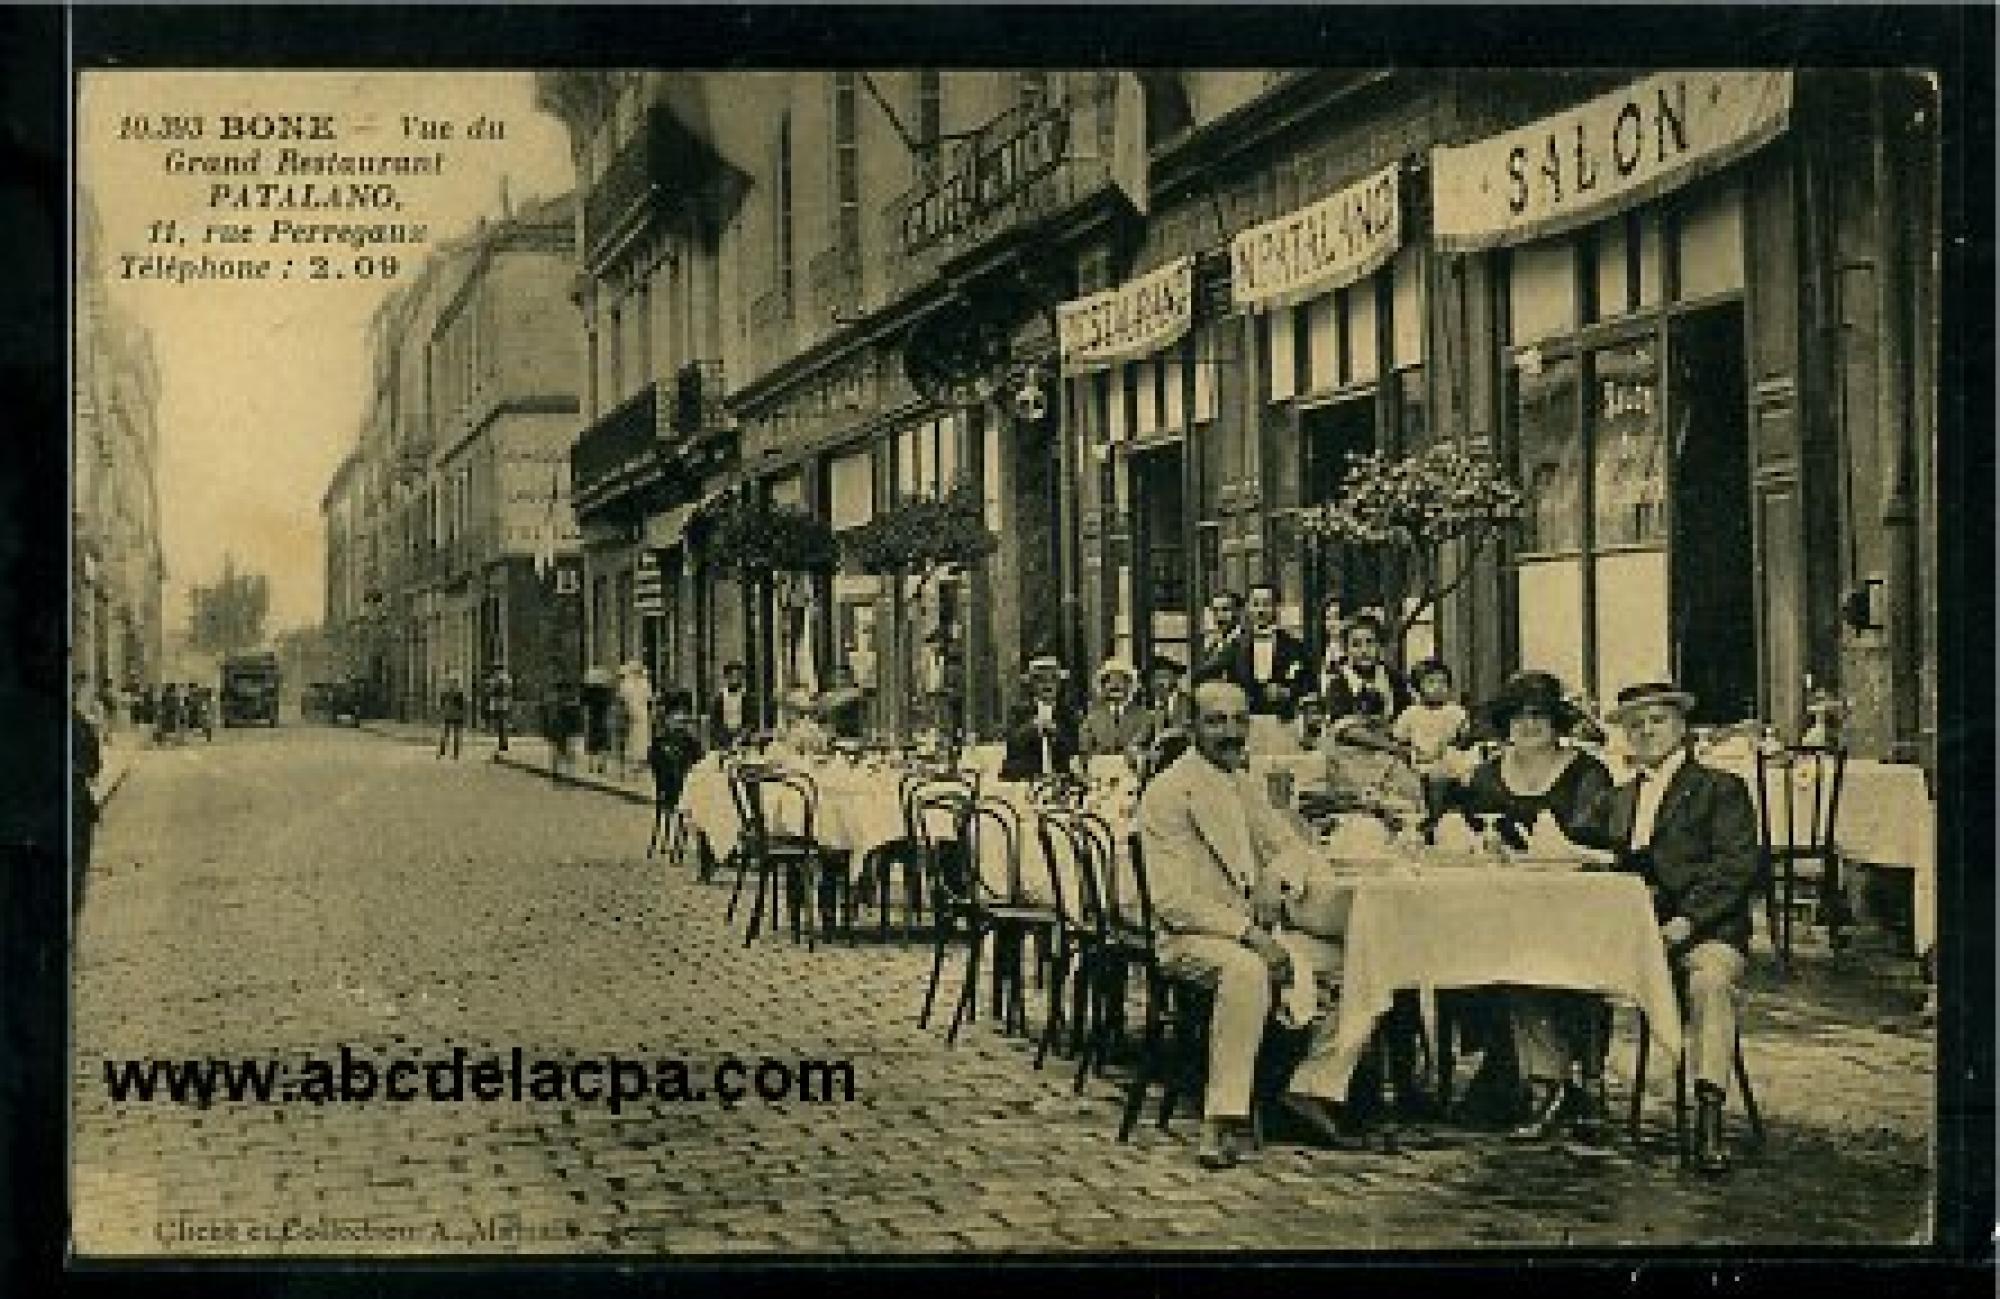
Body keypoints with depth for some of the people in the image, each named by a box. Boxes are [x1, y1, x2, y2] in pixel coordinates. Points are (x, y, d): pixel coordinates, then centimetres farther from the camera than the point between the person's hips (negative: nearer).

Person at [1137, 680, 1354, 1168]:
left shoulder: (1243, 787, 14)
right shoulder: (1166, 793, -11)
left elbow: (1295, 846, 19)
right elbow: (1170, 900, -18)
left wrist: (1275, 878, -5)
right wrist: (1248, 933, -25)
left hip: (1254, 932, 8)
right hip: (1192, 936, -8)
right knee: (1245, 968, -39)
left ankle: (1313, 1084, -1)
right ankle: (1222, 1119, -34)